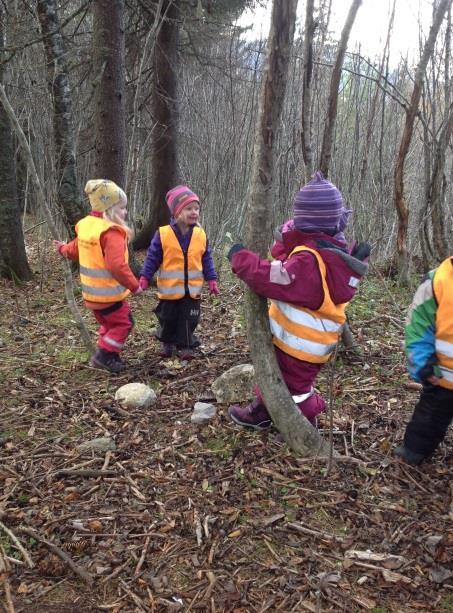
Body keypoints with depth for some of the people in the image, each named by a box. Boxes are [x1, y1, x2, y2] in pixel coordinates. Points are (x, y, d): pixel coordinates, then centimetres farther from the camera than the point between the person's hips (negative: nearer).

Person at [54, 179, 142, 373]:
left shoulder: (86, 225, 5)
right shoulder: (112, 233, -24)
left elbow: (75, 249, 22)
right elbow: (117, 266, -32)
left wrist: (63, 249, 45)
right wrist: (134, 285, -21)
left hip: (92, 292, 9)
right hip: (109, 292, -9)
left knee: (108, 323, 23)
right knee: (123, 323, 5)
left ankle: (105, 355, 27)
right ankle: (105, 355, 2)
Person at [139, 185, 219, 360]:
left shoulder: (200, 235, -3)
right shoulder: (163, 234, -12)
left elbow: (206, 260, 5)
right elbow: (152, 258, -6)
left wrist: (212, 280, 3)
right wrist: (144, 278, -11)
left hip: (192, 288, 2)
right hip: (170, 288, -2)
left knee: (189, 320, 8)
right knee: (168, 319, 14)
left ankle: (185, 345, 24)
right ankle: (167, 343, 36)